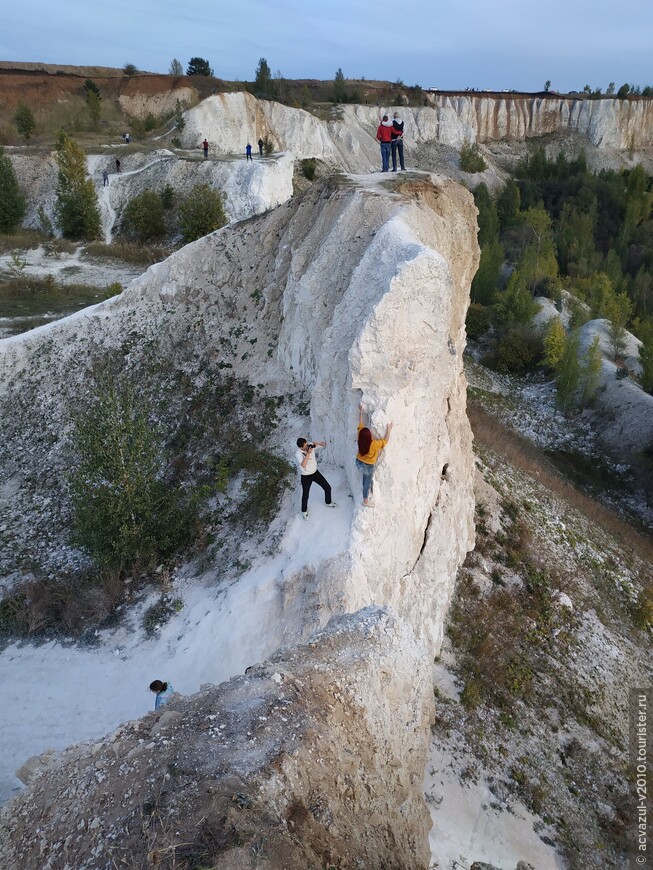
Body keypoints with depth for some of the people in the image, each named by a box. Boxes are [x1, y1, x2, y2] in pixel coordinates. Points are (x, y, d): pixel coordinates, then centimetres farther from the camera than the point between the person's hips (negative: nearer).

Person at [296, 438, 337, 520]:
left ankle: (328, 503, 43)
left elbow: (323, 444, -8)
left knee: (328, 488, 13)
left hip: (315, 472, 5)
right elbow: (303, 465, -45)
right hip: (306, 476, -5)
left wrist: (320, 443, -31)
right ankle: (304, 511, 41)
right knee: (305, 495, 13)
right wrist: (308, 453, -46)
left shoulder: (310, 444, -15)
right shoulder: (298, 454, -29)